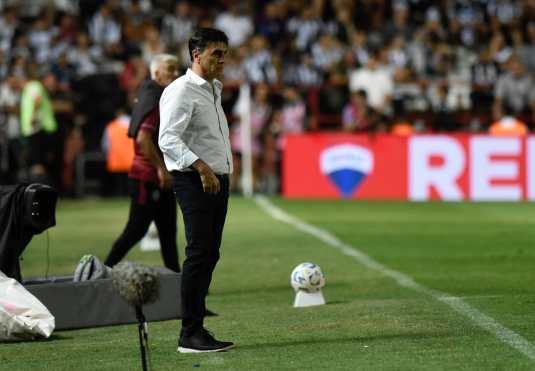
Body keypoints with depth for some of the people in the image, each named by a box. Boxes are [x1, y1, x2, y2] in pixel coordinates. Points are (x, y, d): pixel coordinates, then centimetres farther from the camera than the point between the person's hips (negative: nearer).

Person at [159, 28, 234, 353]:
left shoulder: (214, 90, 19)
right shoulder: (181, 91, -11)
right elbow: (168, 139, -22)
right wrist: (200, 166, -32)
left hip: (218, 180, 9)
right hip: (194, 181, -9)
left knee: (209, 255, 8)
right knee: (199, 253, -13)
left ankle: (197, 327, 12)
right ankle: (191, 335, -14)